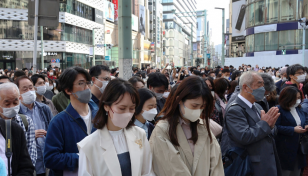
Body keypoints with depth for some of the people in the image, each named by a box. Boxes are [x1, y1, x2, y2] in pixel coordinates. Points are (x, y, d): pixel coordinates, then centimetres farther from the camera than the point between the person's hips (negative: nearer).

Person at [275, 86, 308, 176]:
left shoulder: (299, 109, 11)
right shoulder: (280, 110, -13)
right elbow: (276, 127, -21)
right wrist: (293, 130, -22)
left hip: (299, 147, 7)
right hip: (286, 149, -7)